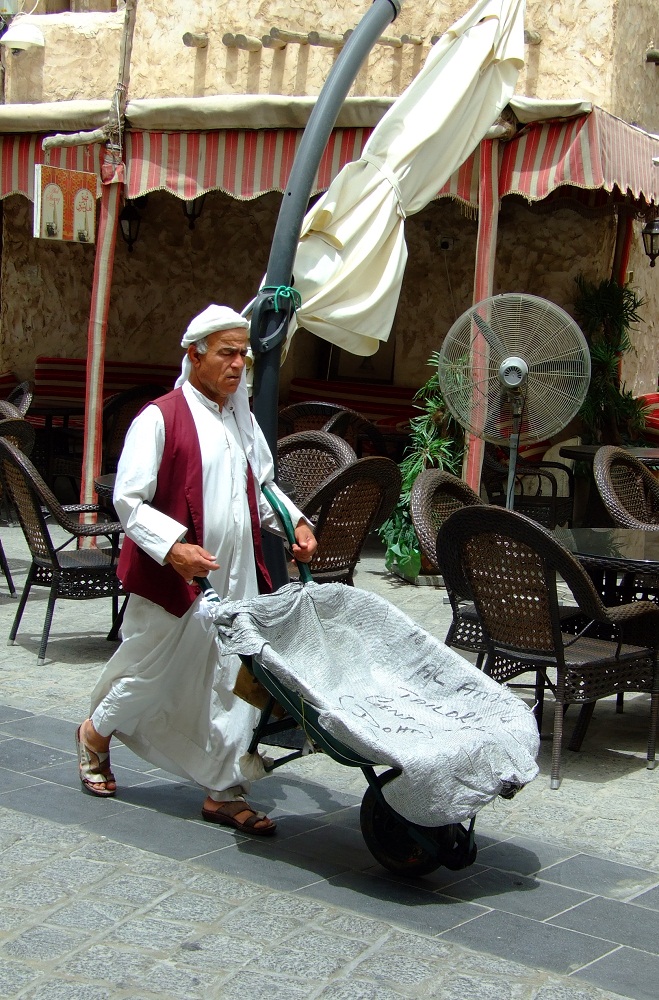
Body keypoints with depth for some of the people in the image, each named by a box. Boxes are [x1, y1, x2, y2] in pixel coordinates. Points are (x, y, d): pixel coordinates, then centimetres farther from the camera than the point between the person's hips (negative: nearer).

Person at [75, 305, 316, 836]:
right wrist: (173, 547, -27)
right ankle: (96, 734, 38)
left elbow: (261, 486, 23)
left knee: (230, 684, 6)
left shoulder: (243, 420, 11)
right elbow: (129, 500, -14)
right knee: (152, 672, 8)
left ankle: (225, 793, 16)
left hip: (236, 580, 6)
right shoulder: (160, 419, -12)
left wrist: (293, 521, 6)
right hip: (172, 578, -6)